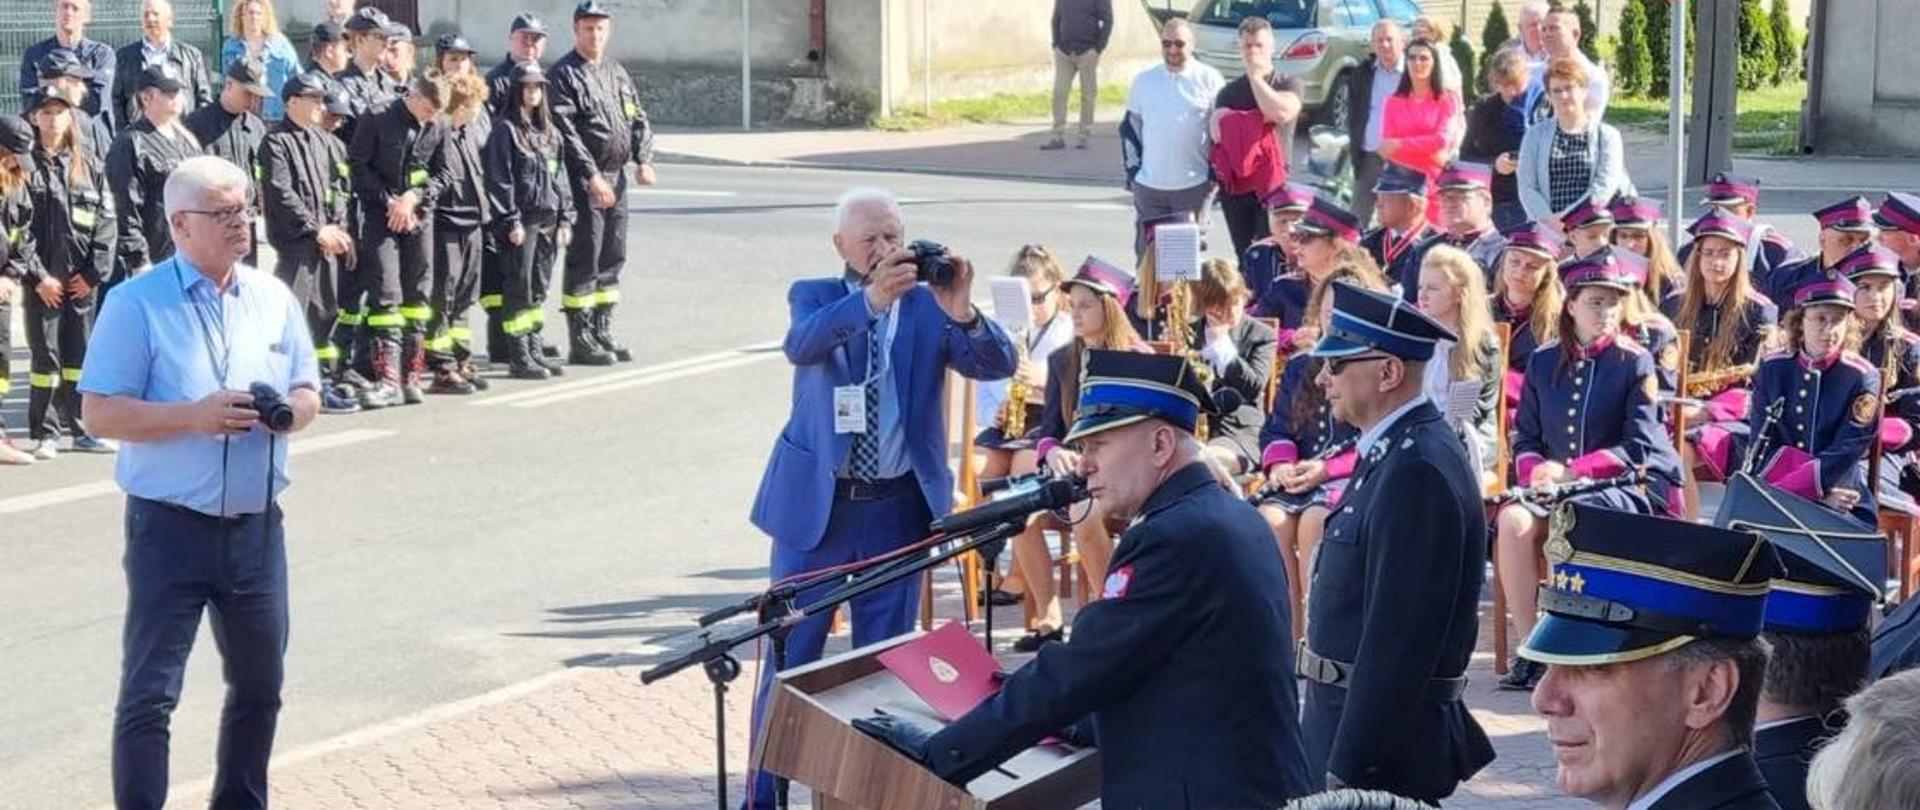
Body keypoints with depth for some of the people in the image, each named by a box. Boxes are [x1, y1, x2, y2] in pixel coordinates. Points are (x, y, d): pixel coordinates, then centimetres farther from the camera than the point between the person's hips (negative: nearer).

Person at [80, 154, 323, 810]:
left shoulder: (273, 298, 8)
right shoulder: (137, 303, -8)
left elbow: (308, 394, 15)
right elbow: (99, 412, -12)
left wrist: (289, 410, -9)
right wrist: (194, 417, -22)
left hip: (256, 526, 5)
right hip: (170, 527, -5)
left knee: (259, 686, 17)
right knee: (149, 695, -4)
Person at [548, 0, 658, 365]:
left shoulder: (617, 73, 16)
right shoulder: (563, 75, -7)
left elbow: (638, 119, 16)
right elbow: (566, 132, -15)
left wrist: (643, 161, -1)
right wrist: (592, 176, -21)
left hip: (616, 178, 7)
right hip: (583, 180, -7)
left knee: (613, 258, 11)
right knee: (584, 260, -5)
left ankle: (602, 332, 20)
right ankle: (580, 341, 0)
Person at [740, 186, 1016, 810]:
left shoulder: (927, 304, 2)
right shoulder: (815, 295, 0)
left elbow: (998, 365, -10)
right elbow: (800, 346, -23)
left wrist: (962, 313, -30)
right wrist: (871, 297, -39)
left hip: (899, 507, 1)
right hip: (817, 504, -1)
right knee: (790, 655, 4)